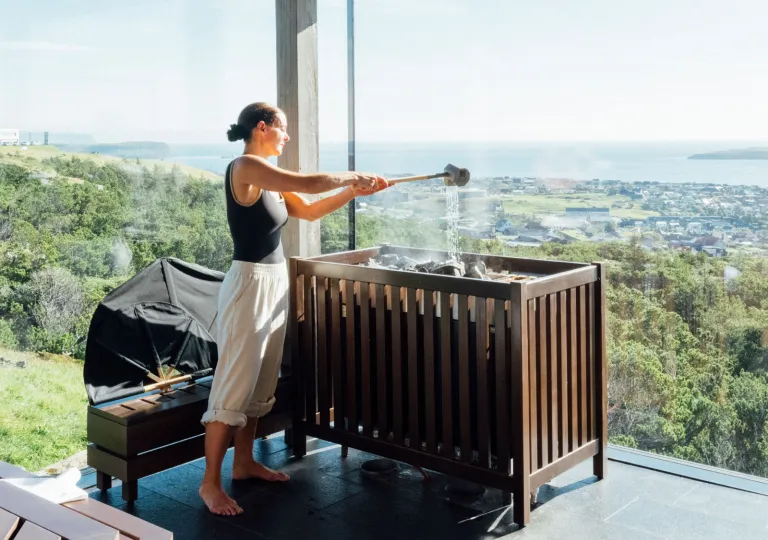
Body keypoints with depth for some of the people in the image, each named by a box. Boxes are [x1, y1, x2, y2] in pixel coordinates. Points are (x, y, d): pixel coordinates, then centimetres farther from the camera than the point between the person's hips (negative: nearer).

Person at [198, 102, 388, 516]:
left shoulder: (269, 179, 13)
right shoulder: (245, 167, -15)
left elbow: (309, 211, 17)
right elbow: (310, 183, -20)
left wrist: (355, 191, 9)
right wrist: (352, 177, -4)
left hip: (275, 282, 10)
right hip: (250, 283, -10)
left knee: (261, 381, 15)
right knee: (235, 384, -6)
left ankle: (244, 463, 27)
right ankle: (210, 482, 2)